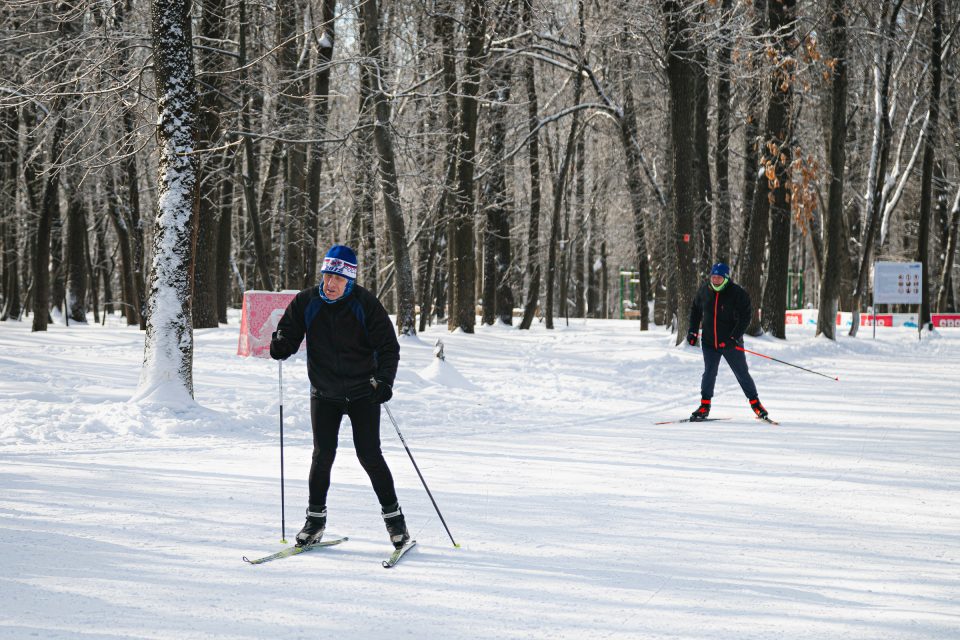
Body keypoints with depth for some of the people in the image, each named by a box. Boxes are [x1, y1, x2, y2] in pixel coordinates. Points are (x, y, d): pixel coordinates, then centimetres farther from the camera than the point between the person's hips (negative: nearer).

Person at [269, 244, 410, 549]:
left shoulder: (366, 305, -11)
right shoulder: (306, 303, -5)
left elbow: (388, 347, -10)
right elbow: (288, 334, 2)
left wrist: (384, 379, -25)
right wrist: (280, 345, -22)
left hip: (363, 391, -2)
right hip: (324, 392, 2)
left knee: (369, 454, -6)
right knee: (323, 455, -2)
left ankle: (393, 516, 7)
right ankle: (316, 518, 13)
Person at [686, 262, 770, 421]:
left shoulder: (738, 294, -12)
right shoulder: (704, 291, 1)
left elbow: (745, 318, -14)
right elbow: (695, 310, 16)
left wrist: (734, 338, -22)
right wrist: (693, 331, 9)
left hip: (731, 342, -2)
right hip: (709, 342, 3)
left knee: (742, 374, 5)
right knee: (709, 374, 0)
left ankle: (755, 404, 17)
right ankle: (704, 406, 10)